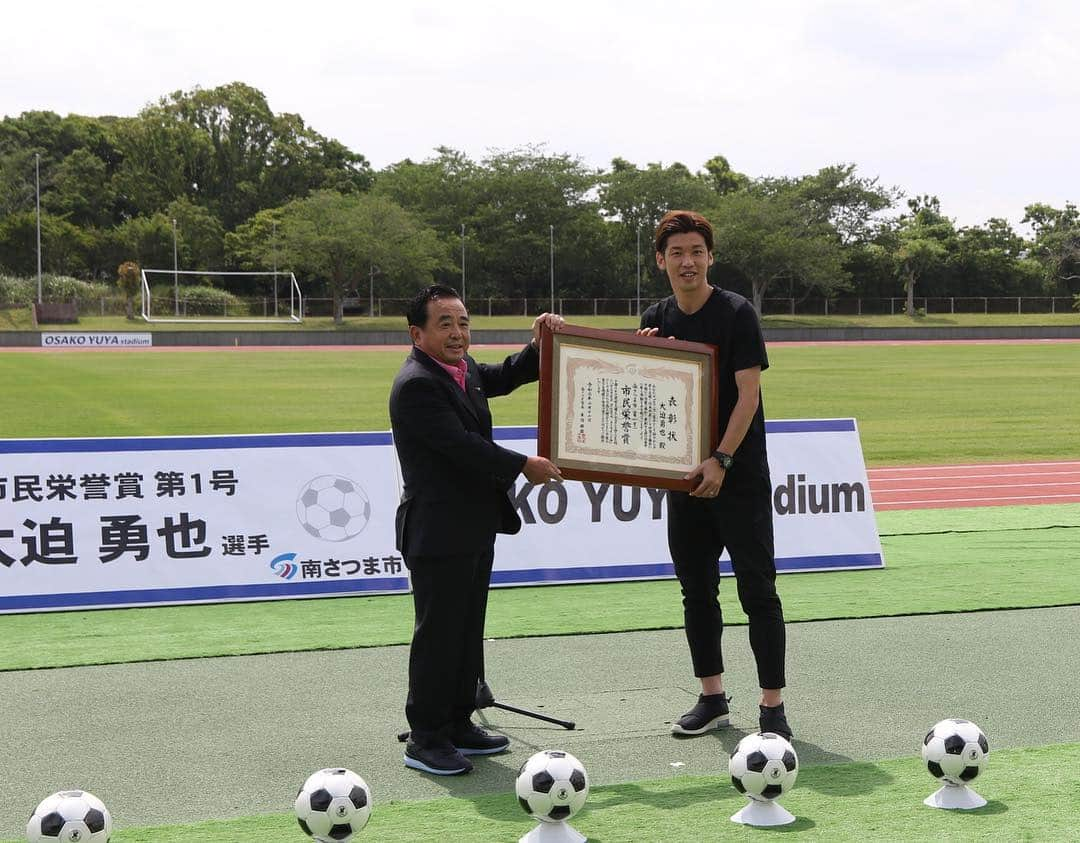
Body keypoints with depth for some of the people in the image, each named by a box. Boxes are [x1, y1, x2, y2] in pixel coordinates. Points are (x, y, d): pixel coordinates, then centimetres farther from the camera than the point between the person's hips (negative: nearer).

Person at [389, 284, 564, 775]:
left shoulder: (462, 370, 11)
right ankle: (425, 739, 5)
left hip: (474, 529, 10)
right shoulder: (417, 384, -19)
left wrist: (538, 347, 12)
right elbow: (460, 444, -23)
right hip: (438, 531, -10)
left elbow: (503, 379, 30)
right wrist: (523, 466, -15)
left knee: (468, 630, 15)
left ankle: (457, 724, 25)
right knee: (438, 634, -3)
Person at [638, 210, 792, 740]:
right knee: (696, 590, 10)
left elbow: (748, 394, -13)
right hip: (684, 475, 6)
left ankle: (772, 706, 0)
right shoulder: (656, 321, 9)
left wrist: (721, 461, -21)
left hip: (740, 477, -6)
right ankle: (712, 699, 21)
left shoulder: (736, 313, -8)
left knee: (757, 591, -4)